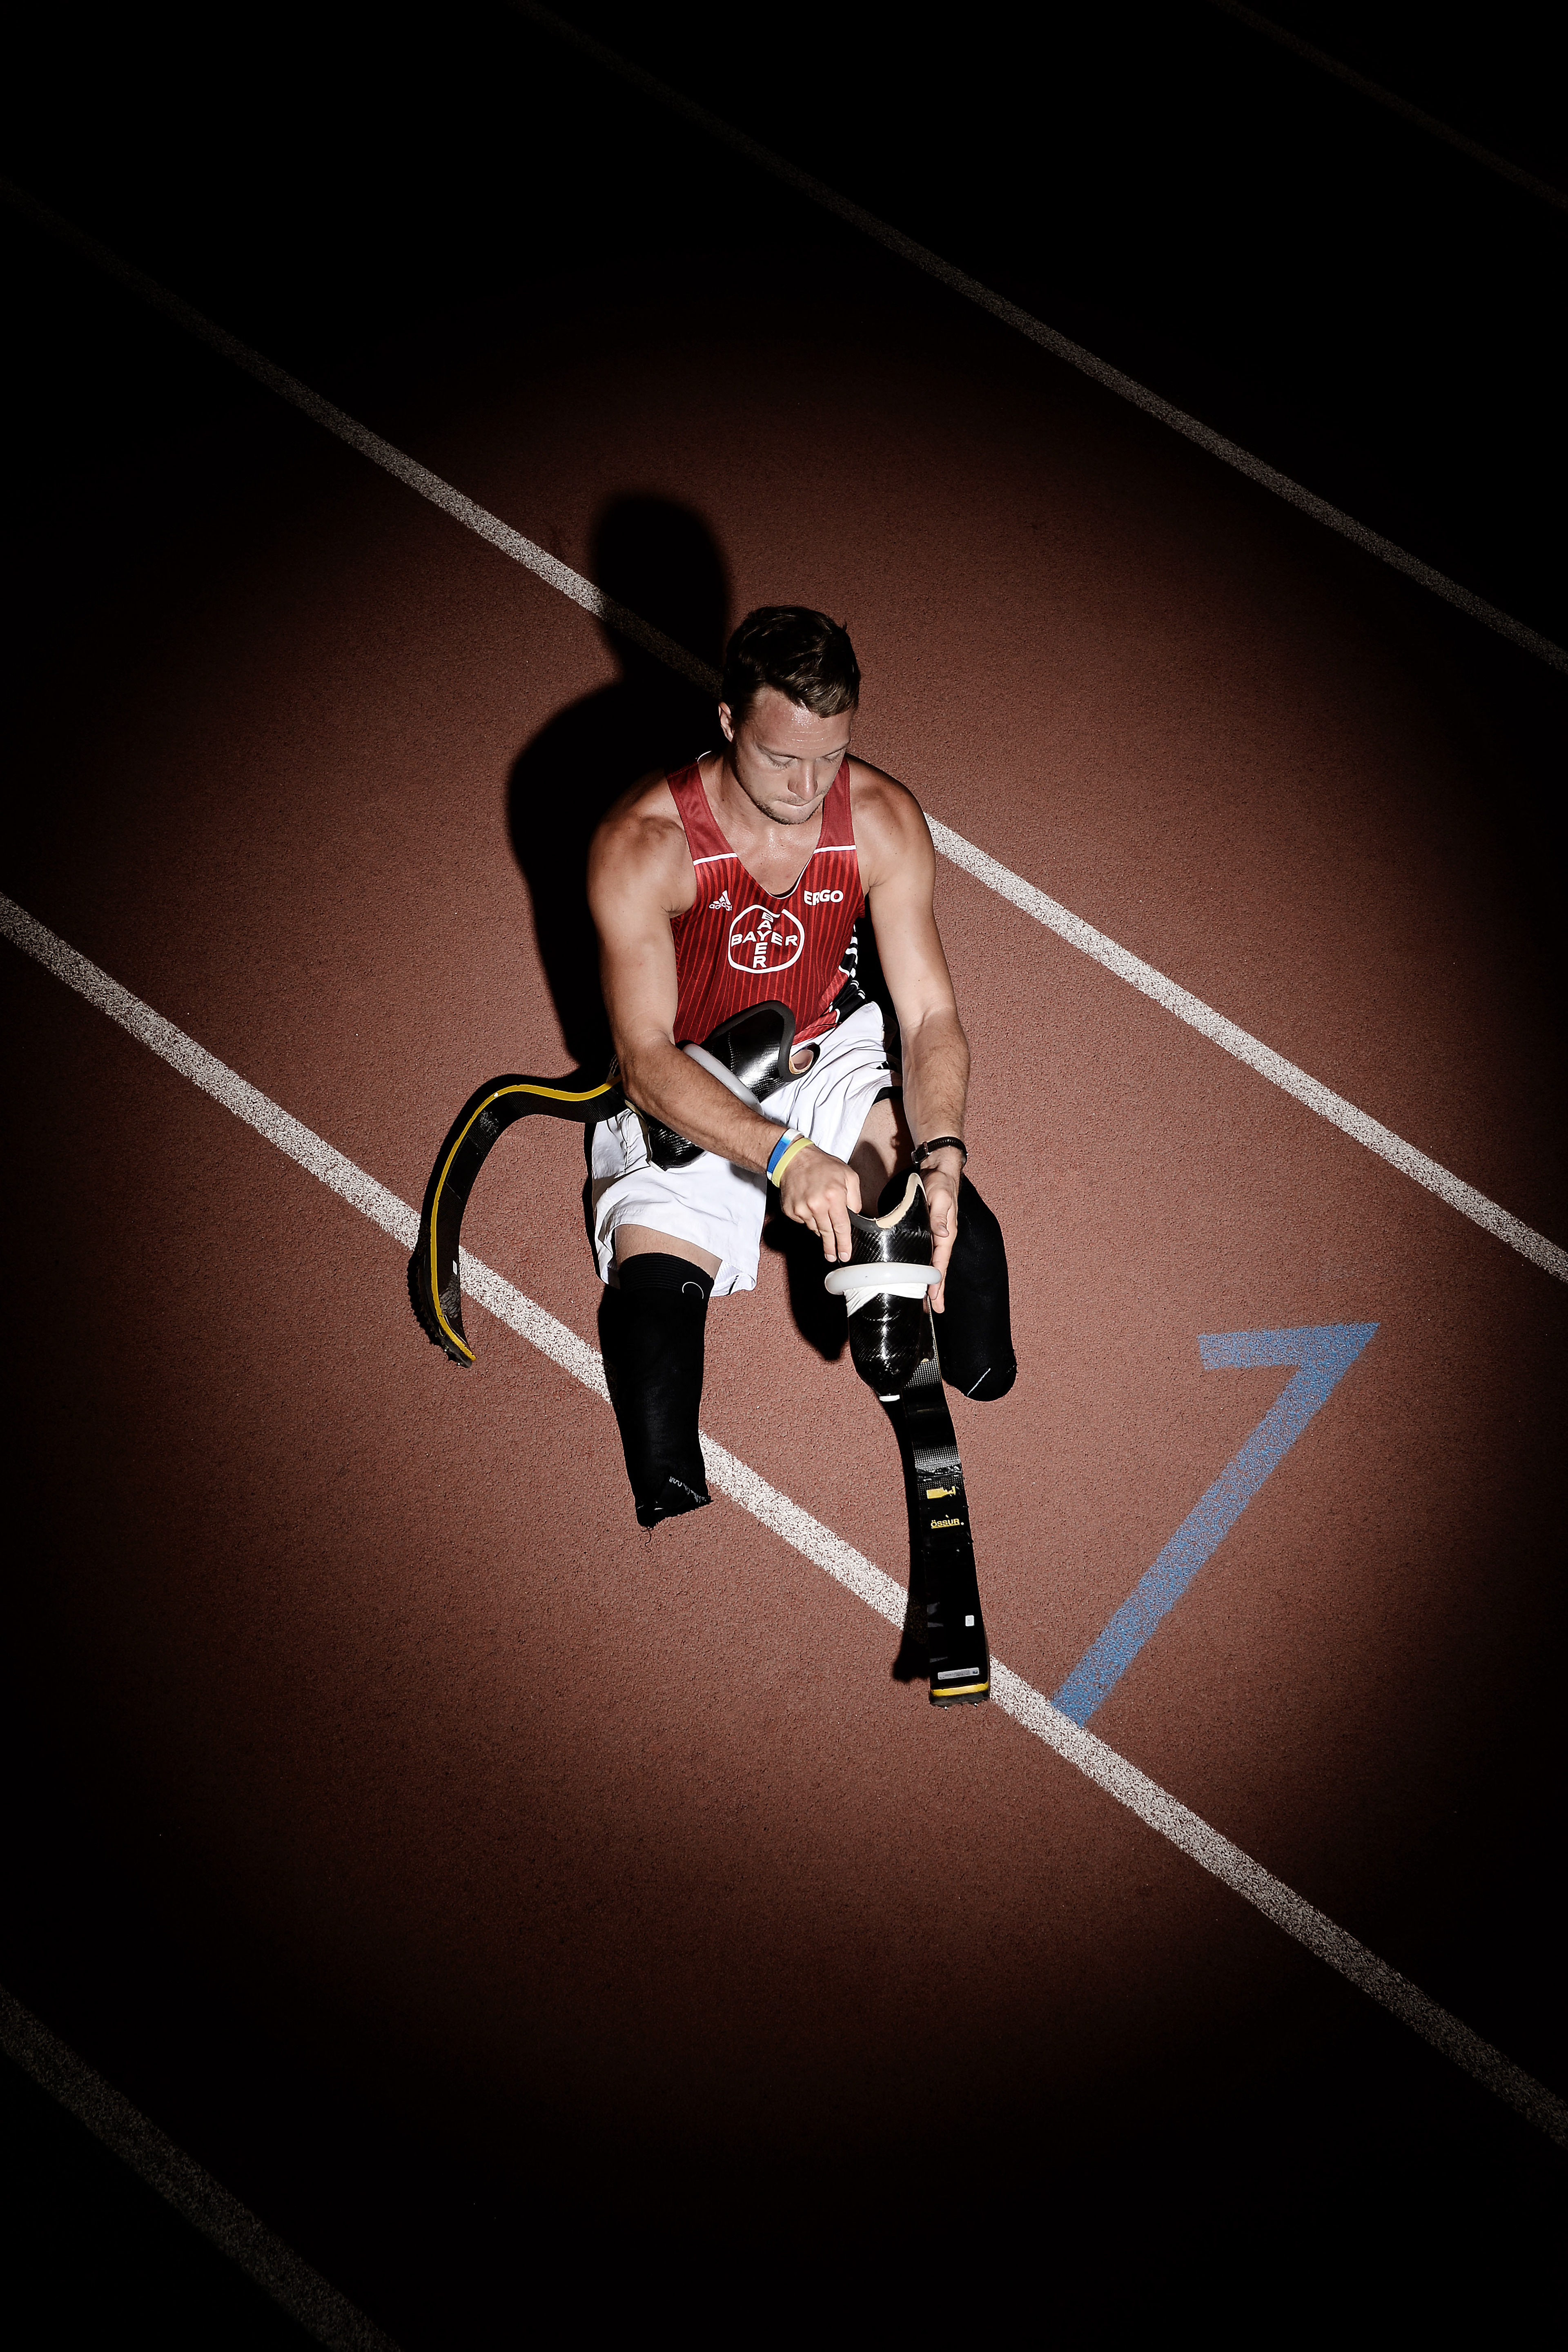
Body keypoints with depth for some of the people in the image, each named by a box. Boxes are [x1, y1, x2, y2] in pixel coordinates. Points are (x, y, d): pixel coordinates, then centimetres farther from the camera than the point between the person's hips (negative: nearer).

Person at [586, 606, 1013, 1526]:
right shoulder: (640, 845, -25)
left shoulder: (883, 819, -16)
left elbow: (931, 1015, -15)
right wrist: (785, 1156, -43)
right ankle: (675, 1517, -10)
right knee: (651, 1278, -25)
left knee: (961, 1224, -24)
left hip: (831, 1054, 2)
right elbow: (647, 1059, -28)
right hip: (687, 1093, -2)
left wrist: (941, 1154, -34)